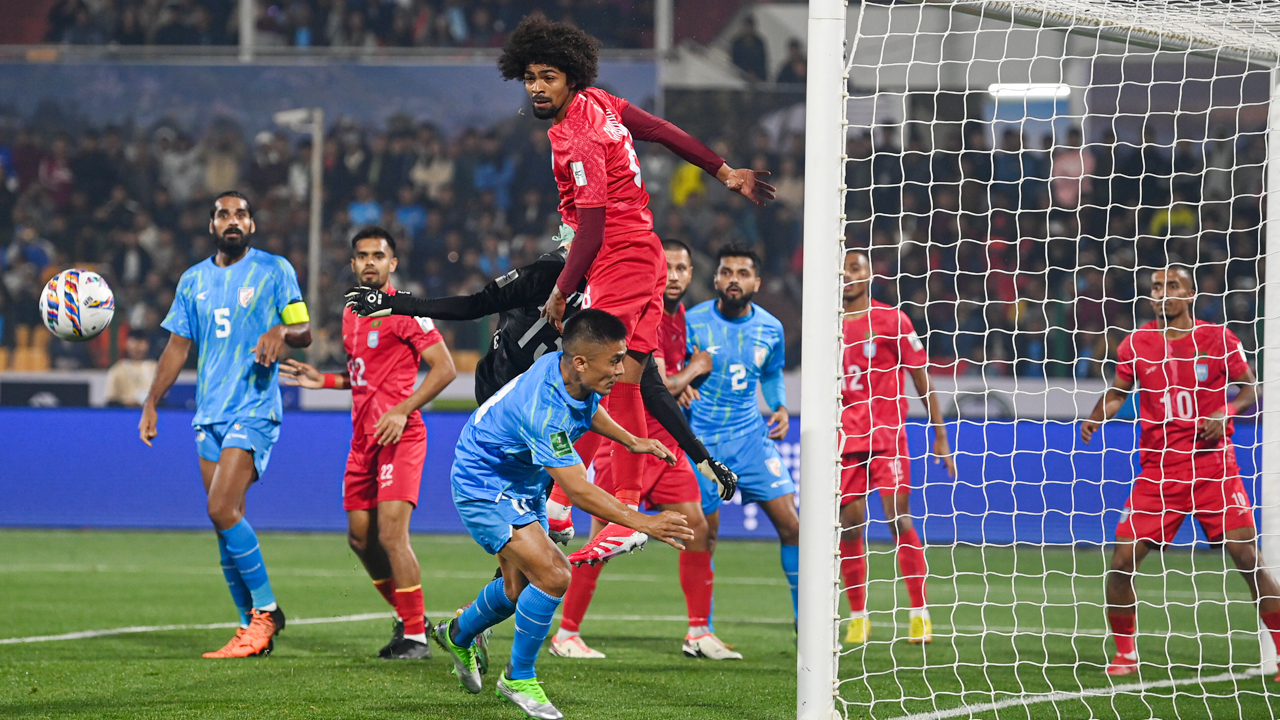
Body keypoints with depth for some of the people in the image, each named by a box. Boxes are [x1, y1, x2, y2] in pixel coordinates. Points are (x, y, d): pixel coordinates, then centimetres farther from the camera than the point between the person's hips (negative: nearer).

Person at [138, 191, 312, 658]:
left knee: (222, 510, -19)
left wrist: (282, 330, -21)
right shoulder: (193, 281, 14)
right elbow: (178, 345, 17)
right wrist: (151, 404, 11)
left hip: (255, 411, -5)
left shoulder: (275, 270, 1)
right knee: (227, 521, 3)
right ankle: (252, 629, 9)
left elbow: (304, 333, 2)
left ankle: (266, 610, -6)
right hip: (209, 414, 6)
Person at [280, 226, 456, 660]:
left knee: (391, 533, -16)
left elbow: (444, 368, -12)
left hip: (399, 436, -9)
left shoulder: (404, 311, -8)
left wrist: (402, 410, -19)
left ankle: (416, 637, -9)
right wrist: (322, 380, 12)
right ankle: (408, 619, 25)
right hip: (363, 437, 9)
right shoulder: (351, 314, 16)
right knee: (360, 536, 10)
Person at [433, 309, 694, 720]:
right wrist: (642, 523, -43)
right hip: (485, 488, -9)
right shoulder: (542, 409, -39)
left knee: (520, 585, 20)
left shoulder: (568, 371, -12)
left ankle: (458, 635, 50)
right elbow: (578, 490, -39)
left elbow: (587, 408, 16)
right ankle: (518, 678, -2)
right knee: (552, 576, -21)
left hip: (523, 485, 9)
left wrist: (631, 441, 9)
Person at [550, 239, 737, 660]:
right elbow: (657, 389, -23)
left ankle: (699, 634, 9)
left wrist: (679, 384, 10)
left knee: (697, 529, 2)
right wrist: (693, 370, -7)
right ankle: (566, 634, 4)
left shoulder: (677, 313, 10)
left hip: (665, 443, 8)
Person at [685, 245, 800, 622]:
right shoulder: (693, 322, -8)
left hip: (751, 436, 3)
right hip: (702, 440, -3)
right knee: (704, 536, 1)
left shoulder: (770, 329, 2)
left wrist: (780, 407, 2)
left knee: (791, 524, -6)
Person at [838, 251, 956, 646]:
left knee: (898, 518, -11)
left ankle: (920, 614, -5)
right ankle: (858, 617, 7)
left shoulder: (893, 321, 0)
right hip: (846, 437, 3)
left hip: (887, 435, -3)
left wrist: (940, 436, -1)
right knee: (849, 526, -2)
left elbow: (922, 380, 2)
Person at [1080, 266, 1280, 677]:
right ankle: (1125, 655, 11)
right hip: (1157, 472, 2)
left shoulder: (1217, 339, 0)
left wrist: (1228, 413, -12)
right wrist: (1095, 417, -7)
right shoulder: (1137, 344, 4)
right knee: (1121, 562, -7)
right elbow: (1117, 393, 13)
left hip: (1213, 469, -2)